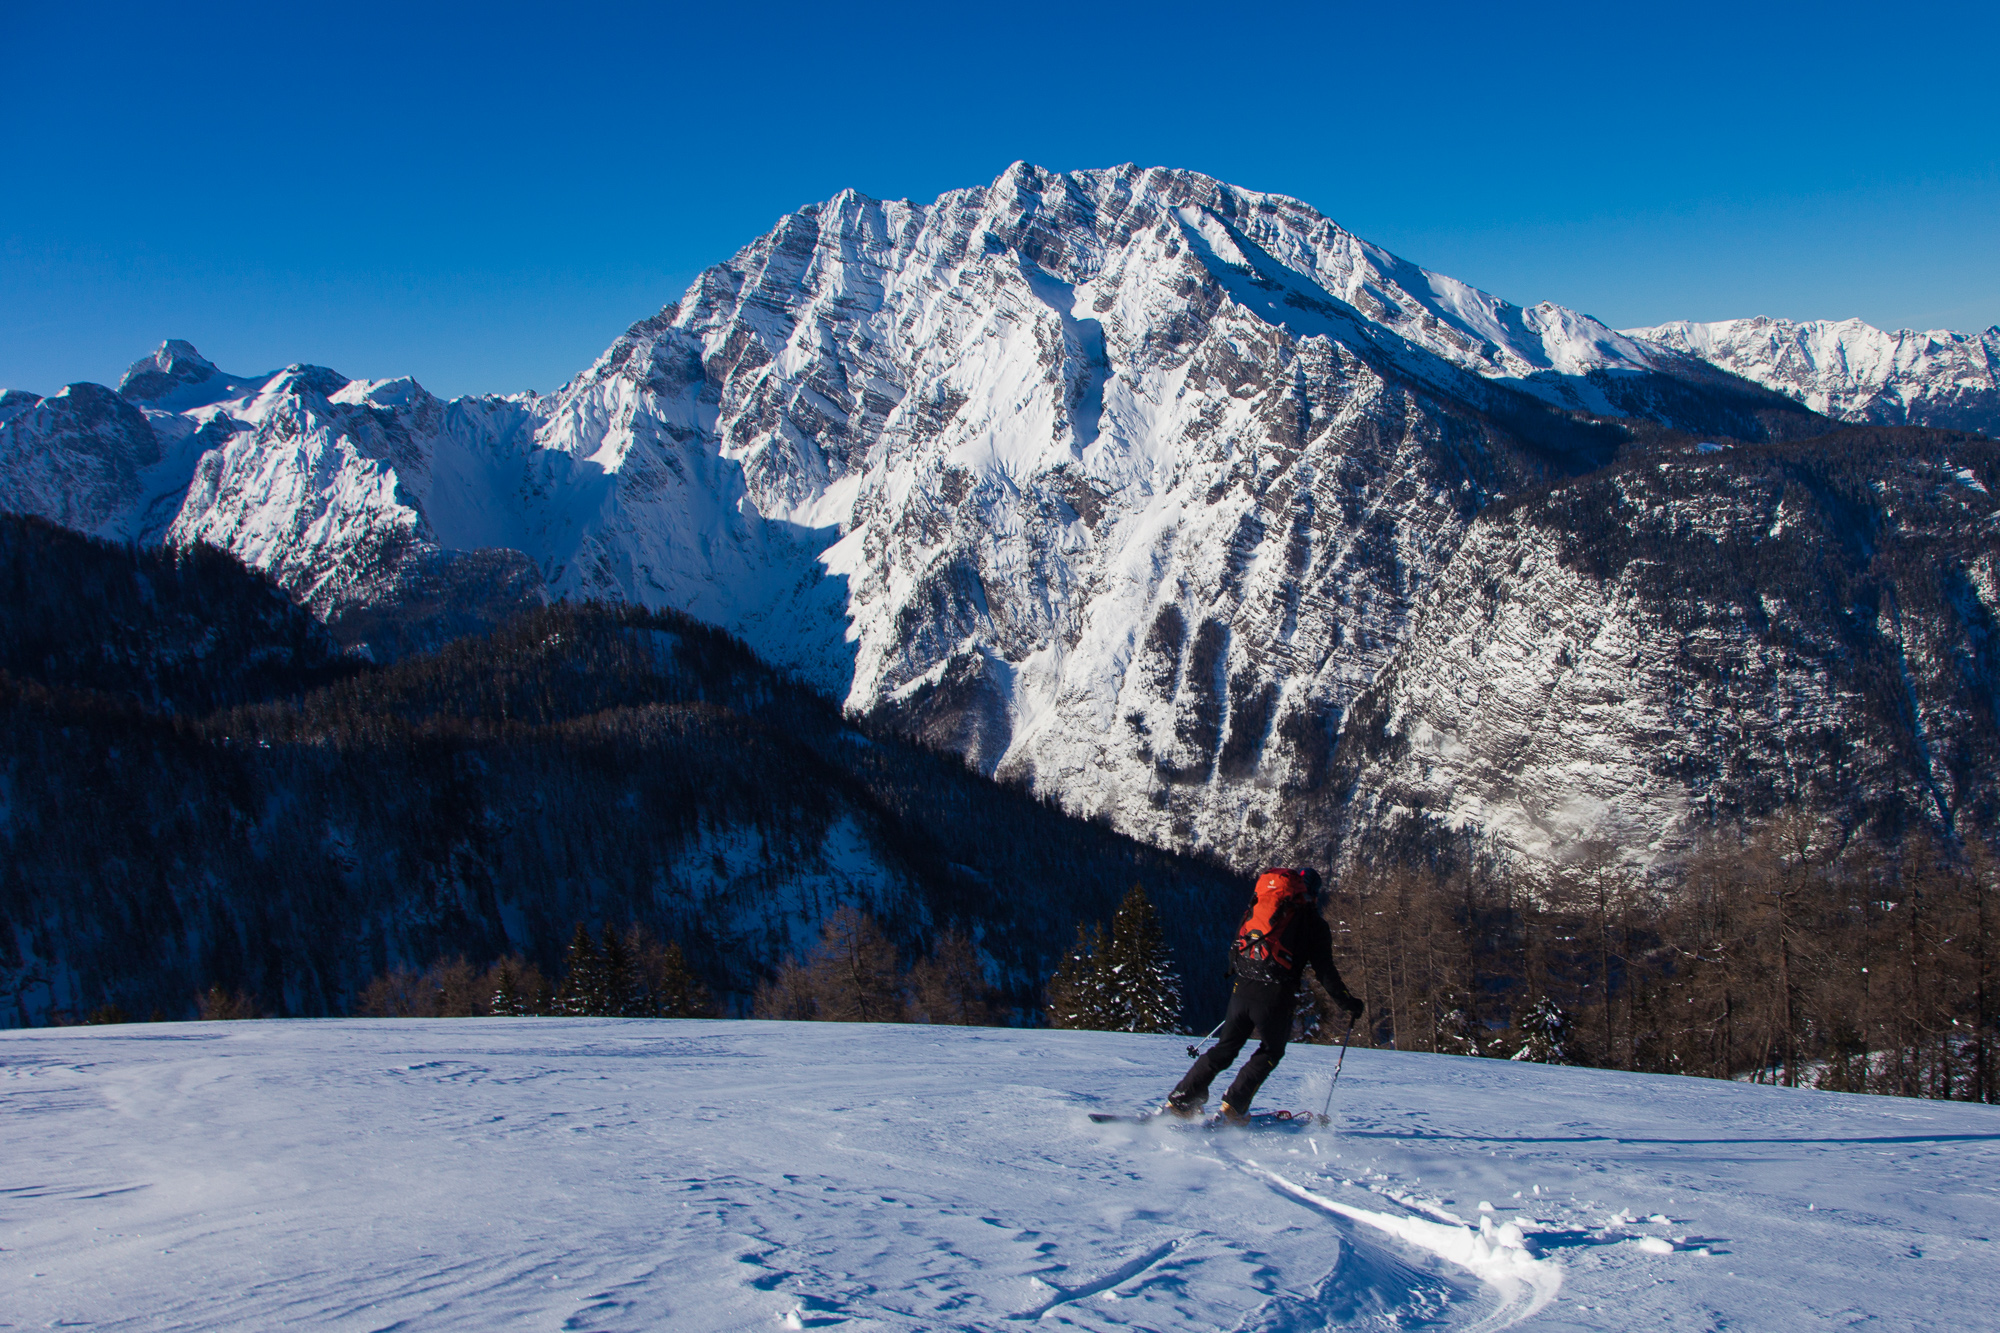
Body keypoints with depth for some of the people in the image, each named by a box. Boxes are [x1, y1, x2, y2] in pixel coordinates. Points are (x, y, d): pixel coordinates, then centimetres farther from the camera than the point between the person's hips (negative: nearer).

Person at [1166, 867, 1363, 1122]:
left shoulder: (1256, 907, 15)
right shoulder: (1311, 922, 3)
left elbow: (1235, 949, 21)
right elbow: (1326, 972, 0)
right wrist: (1348, 1003, 9)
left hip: (1241, 992, 4)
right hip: (1275, 998, -4)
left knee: (1225, 1048, 19)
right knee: (1271, 1052, 19)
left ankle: (1181, 1099, 14)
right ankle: (1234, 1105, 7)